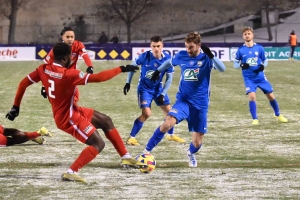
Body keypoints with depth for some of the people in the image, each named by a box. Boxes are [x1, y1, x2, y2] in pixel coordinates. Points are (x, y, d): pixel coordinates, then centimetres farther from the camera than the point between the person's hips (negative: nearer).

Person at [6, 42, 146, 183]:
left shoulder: (43, 69, -5)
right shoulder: (68, 74, -27)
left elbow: (23, 83, 2)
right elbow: (98, 78, -27)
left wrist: (16, 107, 13)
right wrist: (121, 69, -18)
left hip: (72, 111, 9)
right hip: (67, 118, -9)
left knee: (106, 121, 16)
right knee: (98, 144, -7)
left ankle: (126, 158, 23)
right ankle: (70, 173, -8)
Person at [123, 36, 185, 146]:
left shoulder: (167, 59, -16)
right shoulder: (145, 56, -22)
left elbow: (169, 78, -8)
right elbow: (133, 66, -4)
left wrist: (162, 94, -14)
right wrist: (128, 83, -3)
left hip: (158, 88, 4)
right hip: (144, 88, -4)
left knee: (168, 111, 8)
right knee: (146, 113, -18)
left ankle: (171, 135, 32)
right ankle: (131, 138, -9)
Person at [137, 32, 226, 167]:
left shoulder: (206, 58, -8)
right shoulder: (182, 56, 0)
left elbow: (222, 69, -27)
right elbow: (170, 62, 24)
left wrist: (211, 56, -41)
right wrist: (158, 71, 27)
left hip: (200, 104, -1)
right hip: (183, 100, 1)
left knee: (197, 143, 2)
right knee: (168, 123, -28)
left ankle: (191, 153, 40)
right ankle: (146, 152, -19)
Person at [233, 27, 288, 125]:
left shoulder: (259, 48, -1)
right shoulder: (241, 50, -3)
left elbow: (265, 60, 9)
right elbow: (235, 64, 2)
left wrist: (263, 66, -14)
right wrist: (242, 65, -20)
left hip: (260, 76, 1)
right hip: (249, 79, -1)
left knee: (271, 95, 5)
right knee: (252, 96, -20)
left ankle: (278, 115, 28)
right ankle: (255, 119, -7)